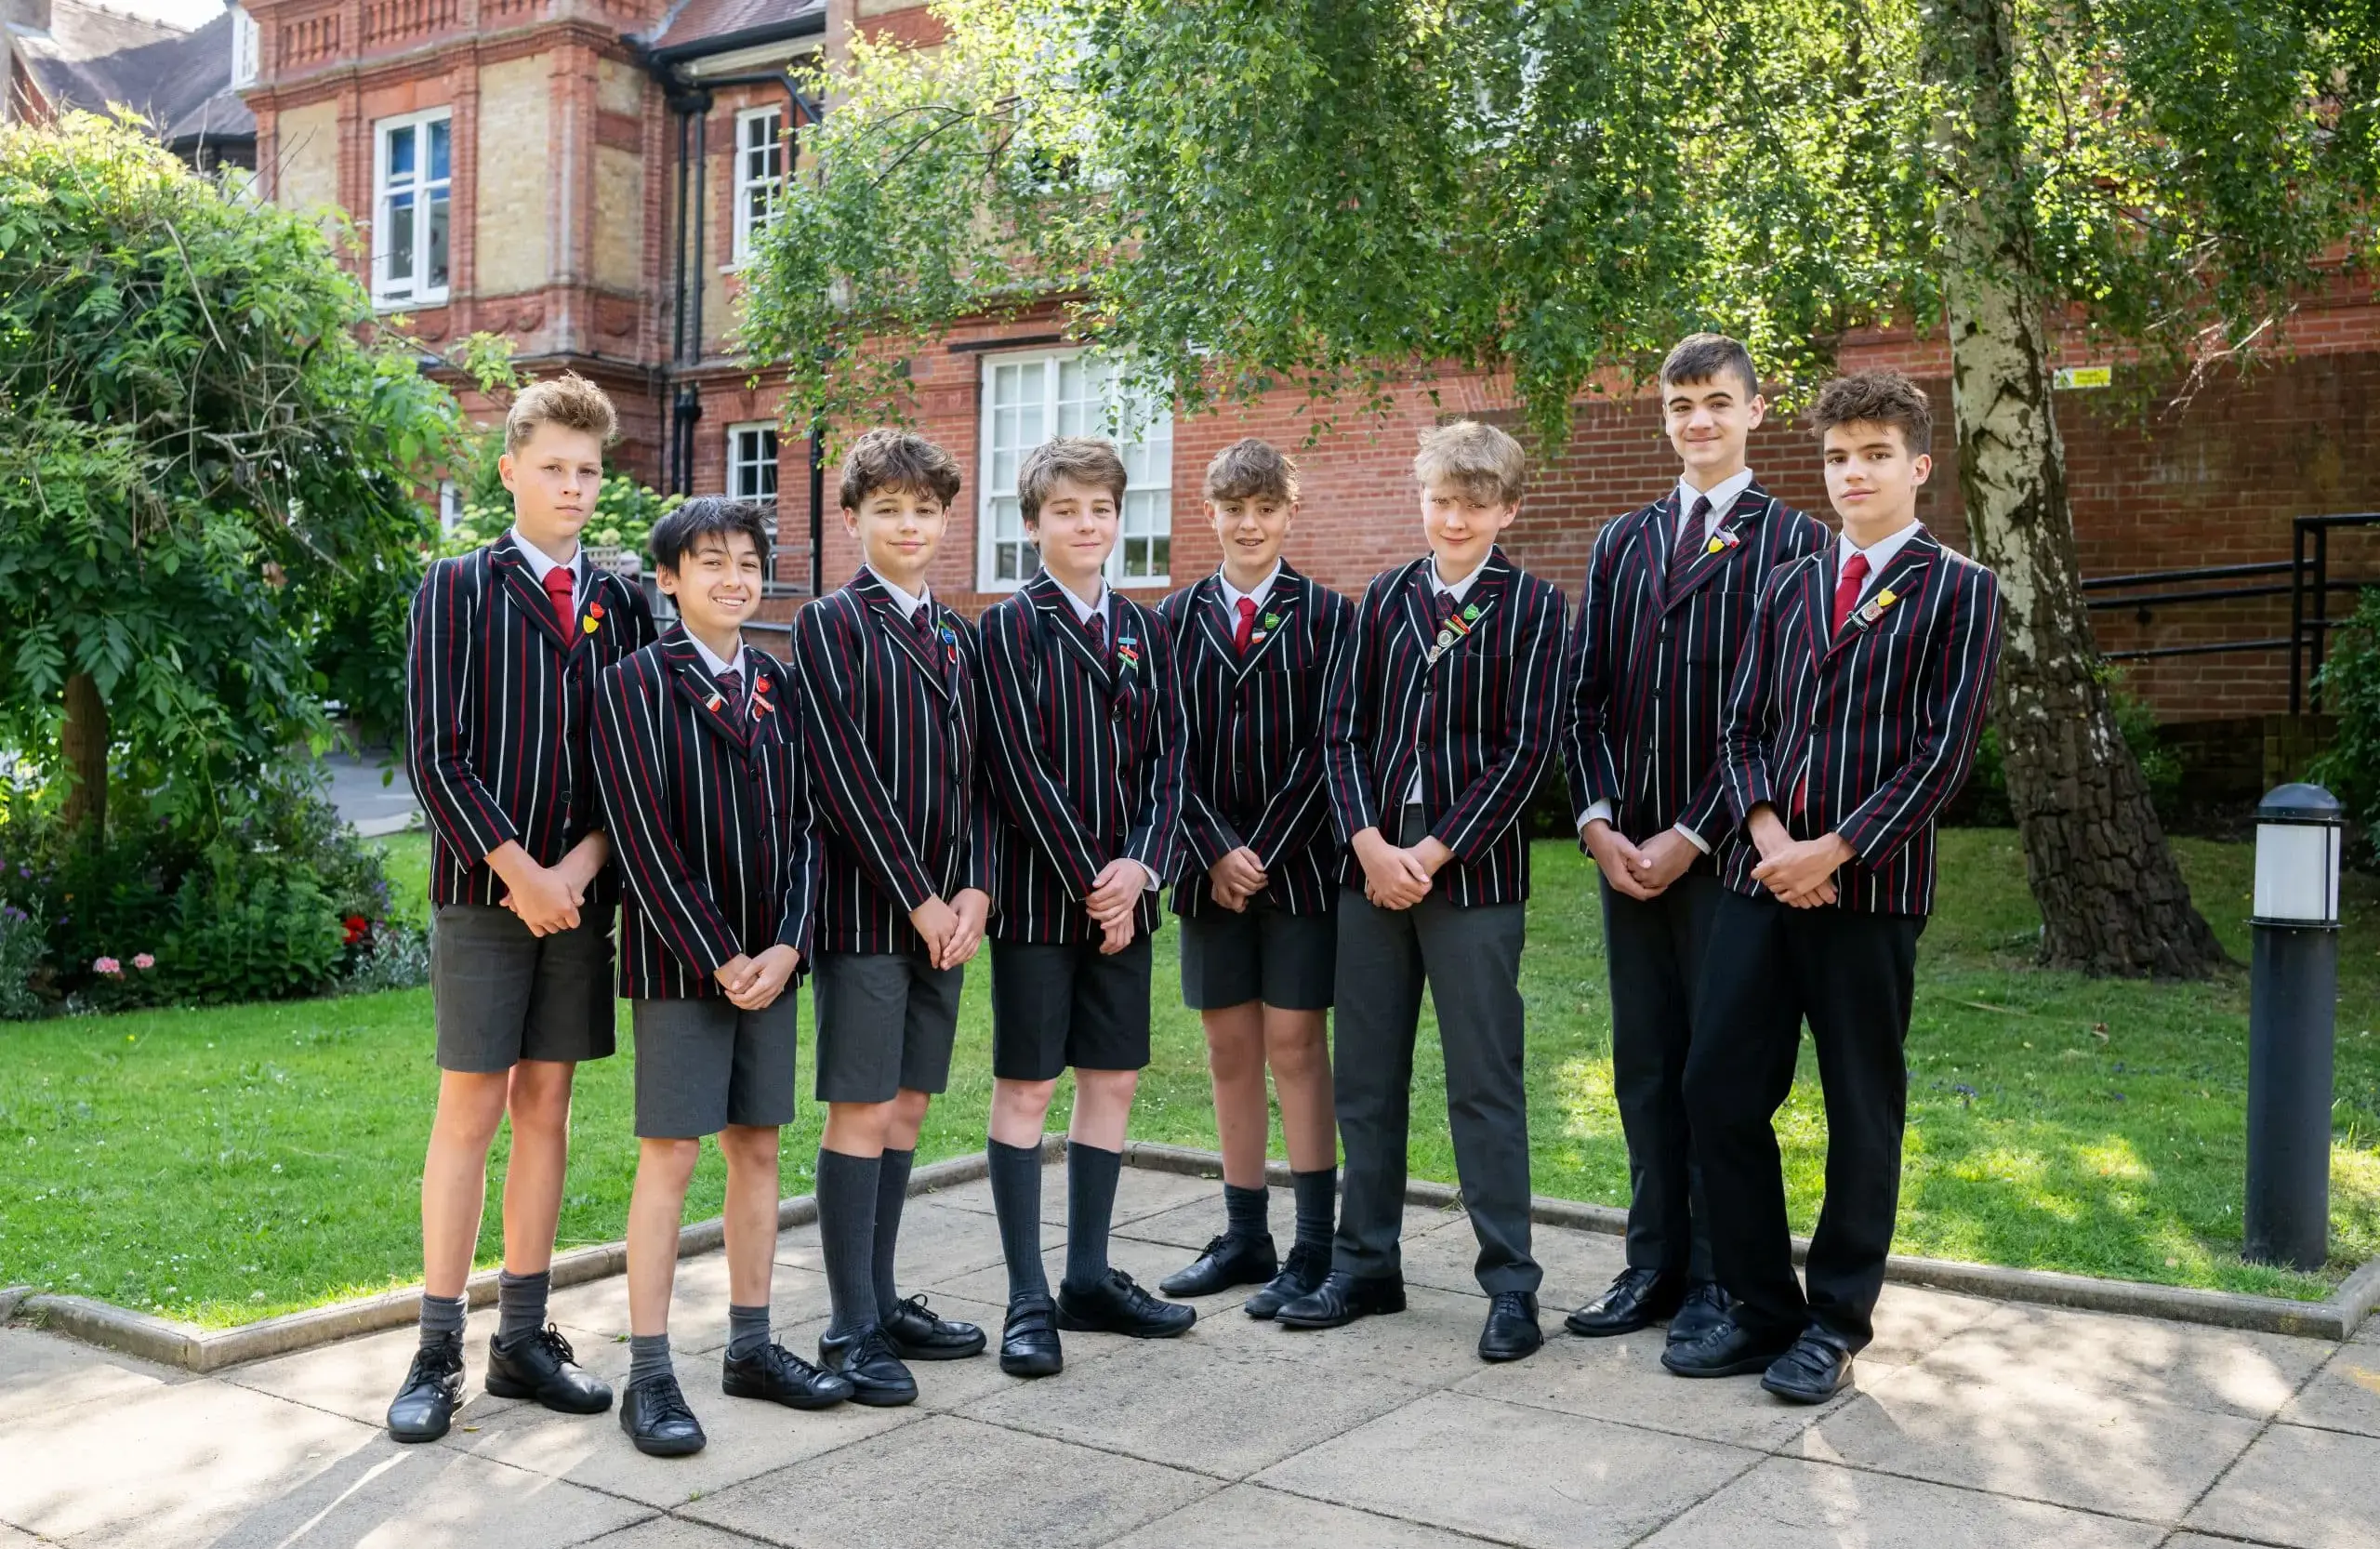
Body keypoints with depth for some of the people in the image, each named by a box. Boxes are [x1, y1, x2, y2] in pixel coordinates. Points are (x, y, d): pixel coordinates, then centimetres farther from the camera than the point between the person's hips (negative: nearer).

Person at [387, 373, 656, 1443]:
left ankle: (523, 1342, 17)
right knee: (469, 1113, -1)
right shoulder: (456, 590, 0)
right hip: (483, 889, -4)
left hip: (578, 889, 4)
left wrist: (583, 860, -8)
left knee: (546, 1108, 8)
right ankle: (437, 1353, 7)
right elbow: (434, 754, -8)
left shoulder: (621, 604, 10)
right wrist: (520, 870, -13)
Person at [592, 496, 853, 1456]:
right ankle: (649, 1377, 4)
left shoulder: (777, 688, 11)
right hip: (680, 959, -5)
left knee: (757, 1146, 10)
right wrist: (719, 957, -14)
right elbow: (645, 838, -11)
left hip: (770, 958, 5)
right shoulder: (638, 684, -5)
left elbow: (801, 825, 9)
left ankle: (751, 1348, 21)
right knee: (670, 1156, -3)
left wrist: (785, 946, -4)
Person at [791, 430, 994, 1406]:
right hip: (866, 904, -6)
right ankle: (852, 1328, 6)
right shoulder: (830, 625, -5)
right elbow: (844, 775, -12)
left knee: (907, 1107, 12)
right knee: (862, 1112, -3)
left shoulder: (955, 636, 14)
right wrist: (917, 897, -14)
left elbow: (973, 774, 13)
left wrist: (974, 889, -1)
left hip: (944, 909, 6)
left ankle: (882, 1302, 23)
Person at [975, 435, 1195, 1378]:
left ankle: (1089, 1278, 22)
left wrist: (1140, 866, -8)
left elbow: (1167, 759, 7)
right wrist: (1086, 878, -14)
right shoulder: (1010, 626, -4)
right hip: (1039, 889, -5)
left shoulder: (1144, 631, 11)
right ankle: (1029, 1299, 7)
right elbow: (1019, 767, -11)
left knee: (1113, 1081, 10)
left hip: (1122, 888, 5)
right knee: (1025, 1088, 0)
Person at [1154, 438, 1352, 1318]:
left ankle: (1314, 1248, 5)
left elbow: (1326, 746, -6)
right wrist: (1214, 851, -8)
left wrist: (1265, 853, -12)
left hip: (1301, 862, -3)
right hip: (1211, 869, 3)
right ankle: (1244, 1239, 19)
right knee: (1229, 1049, 9)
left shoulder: (1324, 615, 0)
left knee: (1296, 1047, -1)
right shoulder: (1177, 618, 8)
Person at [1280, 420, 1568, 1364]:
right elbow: (1340, 729, 5)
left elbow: (1526, 748, -7)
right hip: (1372, 869, 4)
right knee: (1365, 1080, 10)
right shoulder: (1383, 600, 9)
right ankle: (1365, 1267, 23)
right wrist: (1369, 843, -8)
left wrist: (1434, 852, -12)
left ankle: (1510, 1281, 12)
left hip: (1473, 875, -4)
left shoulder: (1532, 608, -1)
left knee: (1484, 1082, 1)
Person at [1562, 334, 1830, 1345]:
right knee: (1644, 1067, 11)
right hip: (1625, 848, 5)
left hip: (1728, 848, -5)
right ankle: (1653, 1267, 21)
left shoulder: (1793, 541, -2)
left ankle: (1719, 1281, 13)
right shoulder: (1621, 544, 15)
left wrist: (1693, 835, -13)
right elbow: (1585, 695, 11)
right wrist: (1597, 821, -3)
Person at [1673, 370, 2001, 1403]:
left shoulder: (1958, 591, 1)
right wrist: (1767, 832, -7)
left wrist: (1835, 850, -14)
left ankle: (1836, 1324, 18)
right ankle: (1760, 1309, 17)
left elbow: (1944, 750, -7)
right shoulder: (1790, 587, 15)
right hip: (1763, 879, 5)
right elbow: (1742, 727, 11)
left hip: (1871, 888, -4)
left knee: (1863, 1111, 5)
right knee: (1718, 1089, 3)